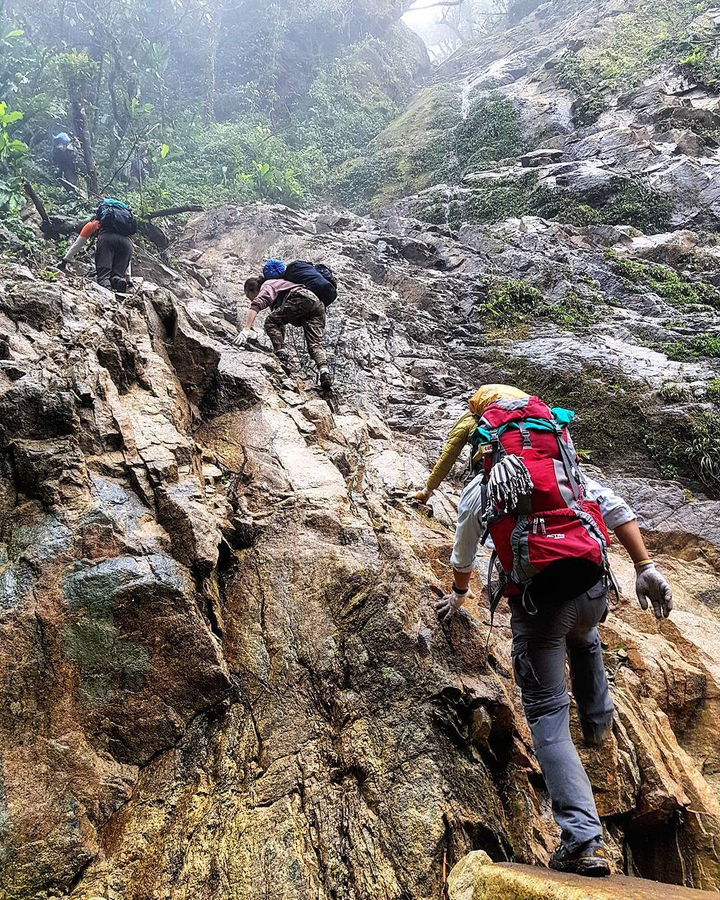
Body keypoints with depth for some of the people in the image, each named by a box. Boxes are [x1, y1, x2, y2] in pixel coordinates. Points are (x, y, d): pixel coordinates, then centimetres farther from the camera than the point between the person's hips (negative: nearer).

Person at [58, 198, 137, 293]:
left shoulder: (93, 224, 36)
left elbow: (78, 243, 37)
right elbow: (127, 258, 43)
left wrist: (64, 261, 45)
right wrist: (128, 279, 45)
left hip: (106, 239, -2)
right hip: (127, 243, 3)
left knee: (103, 274, -8)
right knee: (117, 273, 4)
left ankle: (104, 283, -39)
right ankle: (118, 279, -28)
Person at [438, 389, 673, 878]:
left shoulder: (479, 490, 14)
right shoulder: (568, 468, 17)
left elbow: (463, 556, 28)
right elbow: (617, 510, 3)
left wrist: (459, 594, 47)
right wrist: (646, 568, 1)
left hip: (537, 604, -3)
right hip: (593, 589, 4)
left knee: (548, 717, 3)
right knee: (584, 642, 40)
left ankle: (585, 841, -6)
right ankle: (599, 724, 54)